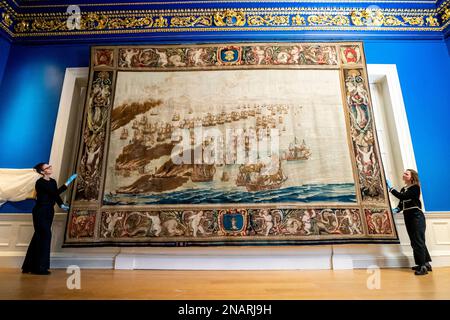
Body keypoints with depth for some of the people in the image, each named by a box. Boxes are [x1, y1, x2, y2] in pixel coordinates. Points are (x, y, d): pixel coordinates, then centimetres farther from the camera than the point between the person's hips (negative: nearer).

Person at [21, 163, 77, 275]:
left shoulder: (53, 181, 8)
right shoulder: (40, 182, -16)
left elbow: (56, 195, 8)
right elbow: (55, 192, -26)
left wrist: (61, 205, -7)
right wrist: (68, 182, -29)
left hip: (49, 212, 8)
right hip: (40, 212, -8)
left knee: (39, 237, 14)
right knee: (45, 236, -7)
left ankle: (30, 266, 27)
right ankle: (39, 267, 4)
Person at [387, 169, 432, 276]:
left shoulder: (415, 187, -9)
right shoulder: (403, 189, 12)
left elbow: (402, 197, -24)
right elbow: (401, 203, 9)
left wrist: (391, 188, -24)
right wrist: (396, 210, -9)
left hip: (416, 216, -7)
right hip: (408, 217, 8)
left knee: (418, 241, -6)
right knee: (415, 242, 11)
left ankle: (423, 266, -1)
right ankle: (425, 263, 22)